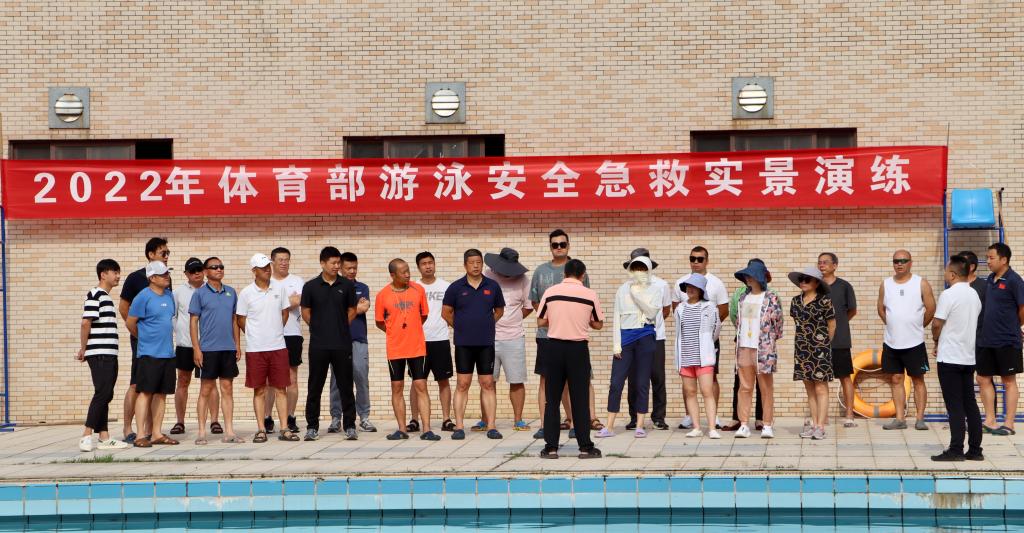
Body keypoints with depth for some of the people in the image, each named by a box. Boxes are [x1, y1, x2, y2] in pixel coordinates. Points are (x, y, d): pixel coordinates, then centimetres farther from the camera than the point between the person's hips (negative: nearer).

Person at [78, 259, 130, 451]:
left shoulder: (106, 297, 19)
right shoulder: (95, 295, -10)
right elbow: (86, 322, -16)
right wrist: (83, 349, -10)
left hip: (109, 354, 9)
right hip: (99, 354, -9)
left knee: (105, 396, 9)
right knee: (102, 393, -11)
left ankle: (104, 437, 12)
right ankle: (86, 436, -11)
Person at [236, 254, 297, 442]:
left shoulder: (279, 289, 4)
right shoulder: (246, 293, -4)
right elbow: (240, 320, 3)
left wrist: (276, 332, 9)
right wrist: (256, 336, 4)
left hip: (278, 347, 2)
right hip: (255, 349, -2)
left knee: (280, 389, 3)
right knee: (259, 390, 3)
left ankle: (284, 429, 5)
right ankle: (261, 429, 8)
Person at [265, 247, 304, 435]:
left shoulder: (297, 281, 7)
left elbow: (298, 301, -10)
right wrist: (290, 300, -4)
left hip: (292, 334, 0)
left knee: (292, 378, 2)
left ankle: (290, 418, 8)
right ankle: (268, 419, 4)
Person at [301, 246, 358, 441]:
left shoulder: (347, 285, 3)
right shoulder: (311, 286, 1)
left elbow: (352, 311, 12)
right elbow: (306, 313, 8)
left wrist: (339, 328, 7)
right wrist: (319, 328, 7)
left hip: (342, 344, 0)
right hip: (318, 345, 0)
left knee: (346, 386, 3)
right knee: (314, 387, 4)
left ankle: (350, 426, 9)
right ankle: (312, 427, 12)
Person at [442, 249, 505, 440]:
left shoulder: (492, 286, 5)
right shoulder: (456, 287, 1)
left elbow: (499, 311, 18)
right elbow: (446, 312, 9)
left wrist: (485, 325, 11)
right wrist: (461, 327, 9)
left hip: (486, 343, 1)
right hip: (463, 344, -1)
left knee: (488, 384, 2)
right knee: (462, 384, -1)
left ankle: (491, 426, 4)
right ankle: (459, 427, 2)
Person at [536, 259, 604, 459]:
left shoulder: (550, 292, -1)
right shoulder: (590, 295, -3)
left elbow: (540, 322, 5)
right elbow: (598, 324, 6)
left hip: (554, 346, 1)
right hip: (578, 348, -1)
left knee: (552, 399, 7)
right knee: (580, 399, 4)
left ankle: (551, 447, 6)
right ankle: (585, 447, 5)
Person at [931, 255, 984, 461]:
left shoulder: (949, 295, -14)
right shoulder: (974, 295, 11)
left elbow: (937, 323, -16)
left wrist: (937, 340, 5)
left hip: (949, 357, -7)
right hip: (968, 357, 7)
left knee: (955, 406, -6)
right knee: (970, 404, 9)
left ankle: (956, 450, -6)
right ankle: (975, 450, 10)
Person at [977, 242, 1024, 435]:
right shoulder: (991, 279, 9)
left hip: (1007, 341, -8)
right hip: (987, 339, 8)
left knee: (1009, 381, 2)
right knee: (984, 379, 10)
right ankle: (990, 421, 19)